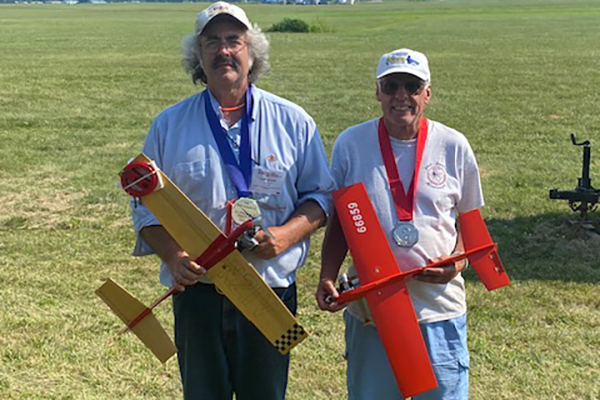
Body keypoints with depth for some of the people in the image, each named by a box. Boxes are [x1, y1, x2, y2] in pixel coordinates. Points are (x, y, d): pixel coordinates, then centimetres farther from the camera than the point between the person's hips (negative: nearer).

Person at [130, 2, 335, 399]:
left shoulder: (293, 122, 2)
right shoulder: (169, 125, 3)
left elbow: (320, 195, 5)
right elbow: (147, 207, 6)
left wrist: (286, 235, -13)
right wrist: (173, 255, -11)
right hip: (197, 290, 1)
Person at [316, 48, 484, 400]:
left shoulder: (454, 146, 1)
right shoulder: (350, 144, 0)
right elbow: (338, 221, 7)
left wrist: (459, 262, -10)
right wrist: (328, 278, -6)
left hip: (439, 307, 0)